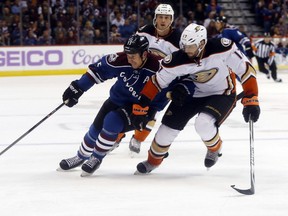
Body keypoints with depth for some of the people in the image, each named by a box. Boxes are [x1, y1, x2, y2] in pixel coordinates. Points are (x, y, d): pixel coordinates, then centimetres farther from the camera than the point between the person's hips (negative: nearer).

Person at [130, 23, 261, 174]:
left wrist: (251, 101, -28)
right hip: (192, 93, 3)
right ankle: (154, 160, 25)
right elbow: (157, 82, -11)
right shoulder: (178, 60, -23)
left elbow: (245, 70, -24)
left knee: (203, 124, -28)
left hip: (222, 94, -3)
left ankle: (215, 148, 7)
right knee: (169, 125, -2)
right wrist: (141, 106, -12)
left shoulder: (222, 49, -32)